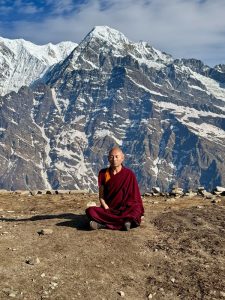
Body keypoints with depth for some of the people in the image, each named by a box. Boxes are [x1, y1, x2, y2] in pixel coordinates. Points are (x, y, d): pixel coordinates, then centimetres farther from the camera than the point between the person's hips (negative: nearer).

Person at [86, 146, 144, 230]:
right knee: (90, 211, -27)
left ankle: (103, 224, -33)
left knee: (136, 210, -35)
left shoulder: (129, 174, 0)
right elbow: (101, 196, 5)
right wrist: (106, 208, -12)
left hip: (125, 209, -1)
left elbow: (134, 196, 0)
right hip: (108, 209, 2)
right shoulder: (103, 173, 5)